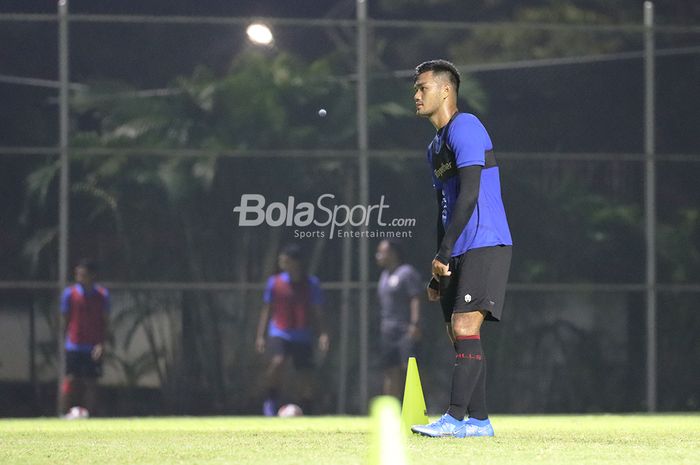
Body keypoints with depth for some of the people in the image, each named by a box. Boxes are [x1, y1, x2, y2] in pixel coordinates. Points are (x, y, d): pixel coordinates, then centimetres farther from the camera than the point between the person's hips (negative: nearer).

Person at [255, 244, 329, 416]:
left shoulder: (311, 283, 2)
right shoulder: (275, 282, 2)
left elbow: (317, 313, 6)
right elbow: (267, 310, 9)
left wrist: (322, 334, -7)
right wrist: (260, 335, 4)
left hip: (303, 337, 1)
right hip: (279, 334, -1)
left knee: (307, 378, -2)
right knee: (277, 362, -30)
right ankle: (270, 402, -13)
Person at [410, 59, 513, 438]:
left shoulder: (464, 128, -10)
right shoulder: (435, 147, 21)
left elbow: (469, 195, -19)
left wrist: (443, 253, -19)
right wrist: (437, 274, 20)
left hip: (485, 245, -10)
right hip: (460, 252, 10)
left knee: (464, 327, -17)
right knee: (458, 333, 7)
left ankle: (455, 418, -22)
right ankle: (478, 420, 10)